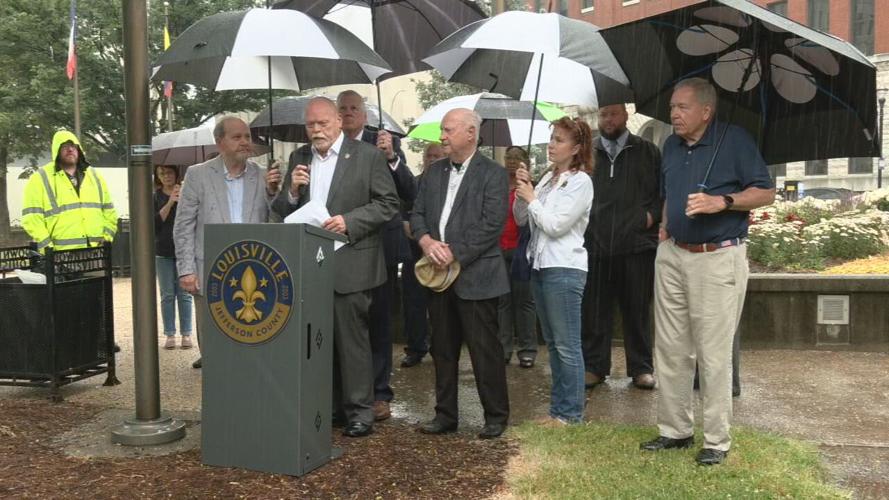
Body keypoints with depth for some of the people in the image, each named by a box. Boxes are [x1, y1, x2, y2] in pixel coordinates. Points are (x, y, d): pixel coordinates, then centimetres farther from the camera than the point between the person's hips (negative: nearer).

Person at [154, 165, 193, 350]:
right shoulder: (156, 197, 5)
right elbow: (155, 223, -8)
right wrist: (170, 202, -16)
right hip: (163, 251, 1)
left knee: (184, 293, 1)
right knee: (167, 295, 4)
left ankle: (186, 333, 8)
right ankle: (169, 334, 10)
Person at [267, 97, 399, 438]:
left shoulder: (368, 156, -2)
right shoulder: (300, 158, 12)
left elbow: (388, 204, -6)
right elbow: (282, 212, 13)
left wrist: (349, 221, -16)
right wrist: (292, 190, -7)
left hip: (350, 264, -5)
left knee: (352, 339, 0)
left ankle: (359, 412, 11)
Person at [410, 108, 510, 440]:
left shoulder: (492, 174, -5)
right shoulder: (433, 172, 15)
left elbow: (492, 224, -13)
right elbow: (417, 213, 11)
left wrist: (454, 253, -17)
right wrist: (426, 241, -10)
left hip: (475, 276, -6)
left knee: (484, 349, 0)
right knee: (443, 349, 13)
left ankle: (496, 416, 16)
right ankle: (445, 415, 25)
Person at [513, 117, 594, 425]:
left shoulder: (580, 181, -9)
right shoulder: (548, 177, 13)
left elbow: (555, 225, -16)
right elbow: (521, 220, 13)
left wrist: (532, 198, -6)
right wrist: (521, 192, -2)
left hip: (564, 269, -8)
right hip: (540, 266, 8)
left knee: (567, 345, -1)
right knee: (552, 343, 15)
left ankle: (571, 413, 9)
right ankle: (558, 408, 25)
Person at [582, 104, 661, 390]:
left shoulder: (648, 152, 9)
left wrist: (653, 214, -5)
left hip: (637, 244, -1)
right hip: (595, 245, 1)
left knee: (637, 310, 5)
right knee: (594, 310, 5)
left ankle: (641, 368, 17)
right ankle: (594, 366, 16)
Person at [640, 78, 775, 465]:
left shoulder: (734, 140, -6)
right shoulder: (671, 146, 13)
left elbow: (765, 192, -6)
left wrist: (721, 202, -20)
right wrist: (665, 223, 10)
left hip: (718, 258, -6)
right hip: (672, 255, 7)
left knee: (713, 354, -2)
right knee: (670, 349, 9)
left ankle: (717, 440, 11)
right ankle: (675, 429, 22)